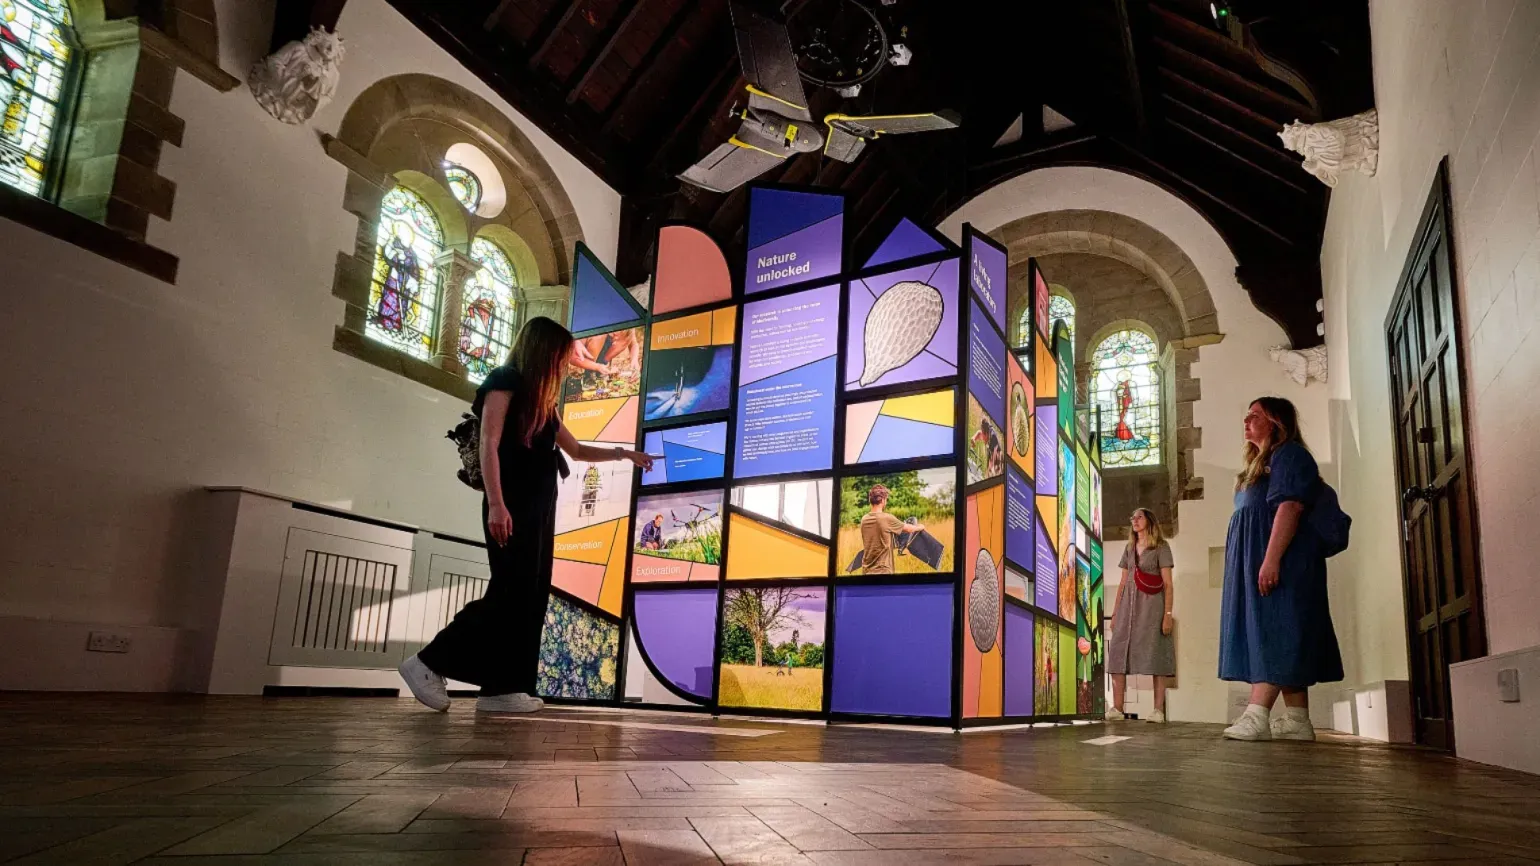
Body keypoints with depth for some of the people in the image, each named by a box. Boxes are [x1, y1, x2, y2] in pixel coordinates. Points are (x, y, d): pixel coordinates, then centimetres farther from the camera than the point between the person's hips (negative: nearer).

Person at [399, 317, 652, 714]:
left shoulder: (542, 401, 22)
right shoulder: (504, 383, -1)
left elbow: (577, 451, 32)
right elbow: (489, 445, -12)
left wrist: (623, 453, 30)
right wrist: (496, 503, -21)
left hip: (540, 508, 9)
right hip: (512, 507, -9)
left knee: (531, 598, 1)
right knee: (510, 593, -14)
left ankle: (503, 688, 1)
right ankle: (429, 663, -6)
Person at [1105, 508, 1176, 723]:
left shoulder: (1161, 547, 4)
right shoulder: (1129, 549, 19)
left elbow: (1167, 584, -3)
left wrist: (1168, 613, -12)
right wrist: (1115, 612, 12)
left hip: (1151, 605, -5)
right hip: (1128, 604, 5)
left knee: (1155, 655, -8)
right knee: (1118, 653, -4)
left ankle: (1159, 710, -8)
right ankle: (1117, 708, -4)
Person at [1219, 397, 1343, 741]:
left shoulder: (1289, 454, -5)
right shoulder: (1260, 463, 25)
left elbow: (1290, 506, -17)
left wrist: (1271, 559, -26)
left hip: (1278, 562, -10)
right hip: (1255, 563, 10)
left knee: (1273, 633, -14)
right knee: (1279, 638, 5)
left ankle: (1256, 715, -21)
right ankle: (1296, 720, 6)